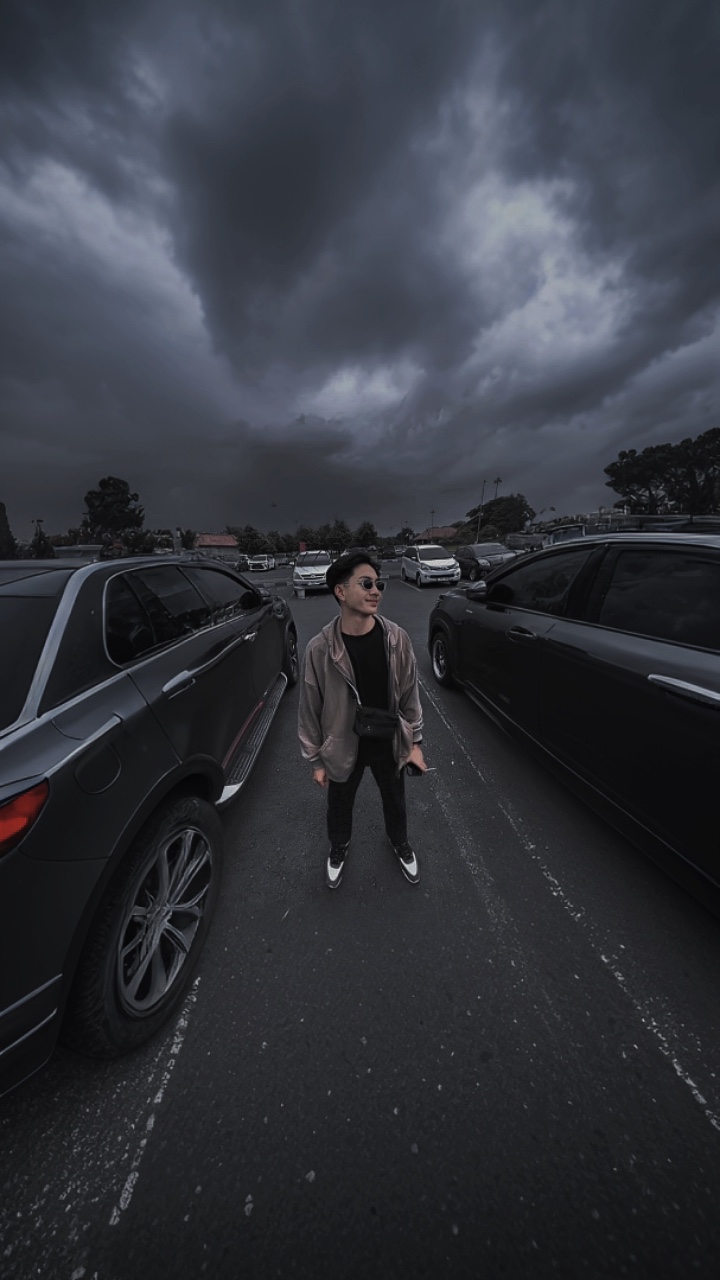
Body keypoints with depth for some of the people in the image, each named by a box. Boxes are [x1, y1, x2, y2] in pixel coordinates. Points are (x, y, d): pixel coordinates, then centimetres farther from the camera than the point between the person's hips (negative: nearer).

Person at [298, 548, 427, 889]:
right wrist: (315, 760, -3)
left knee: (394, 802, 27)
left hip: (389, 745, 2)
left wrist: (415, 742, 2)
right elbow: (310, 708, -11)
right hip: (343, 748, -1)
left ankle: (400, 844, 60)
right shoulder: (320, 649, -22)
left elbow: (409, 694, -3)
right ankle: (339, 848, 59)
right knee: (339, 807, 25)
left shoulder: (396, 638, -16)